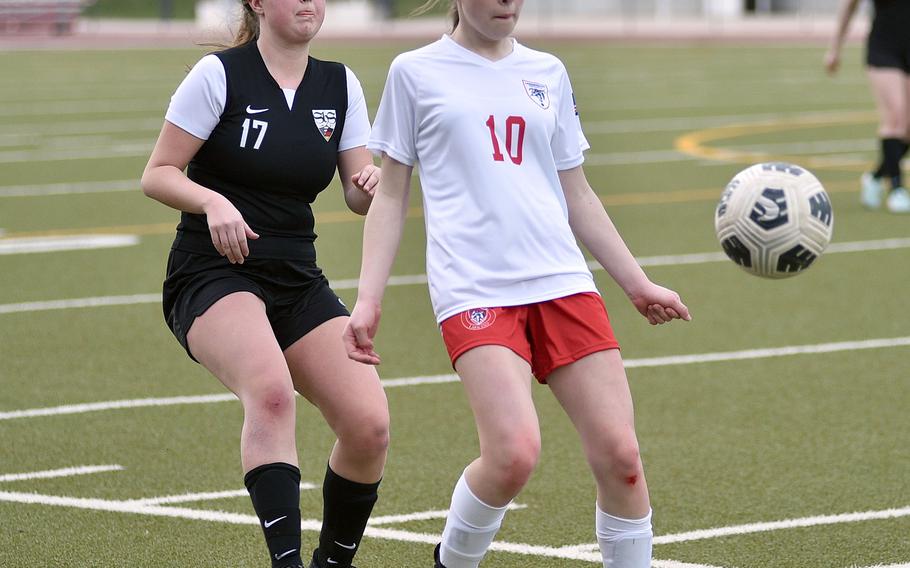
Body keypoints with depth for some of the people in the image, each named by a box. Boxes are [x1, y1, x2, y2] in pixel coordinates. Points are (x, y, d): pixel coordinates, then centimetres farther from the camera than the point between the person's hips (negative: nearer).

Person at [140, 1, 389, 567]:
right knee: (272, 391, -35)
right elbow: (157, 174, -6)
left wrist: (373, 186, -15)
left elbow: (358, 194, 9)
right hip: (212, 277, -5)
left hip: (298, 284, 5)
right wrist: (214, 202, -25)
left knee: (369, 425, -11)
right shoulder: (219, 75, -7)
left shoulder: (340, 85, 8)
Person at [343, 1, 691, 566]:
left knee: (620, 454, -8)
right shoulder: (415, 73, 8)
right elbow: (391, 195, 10)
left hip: (562, 281, 4)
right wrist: (368, 301, 3)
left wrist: (637, 283, 20)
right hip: (473, 289, -4)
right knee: (514, 454, -22)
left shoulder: (547, 73, 17)